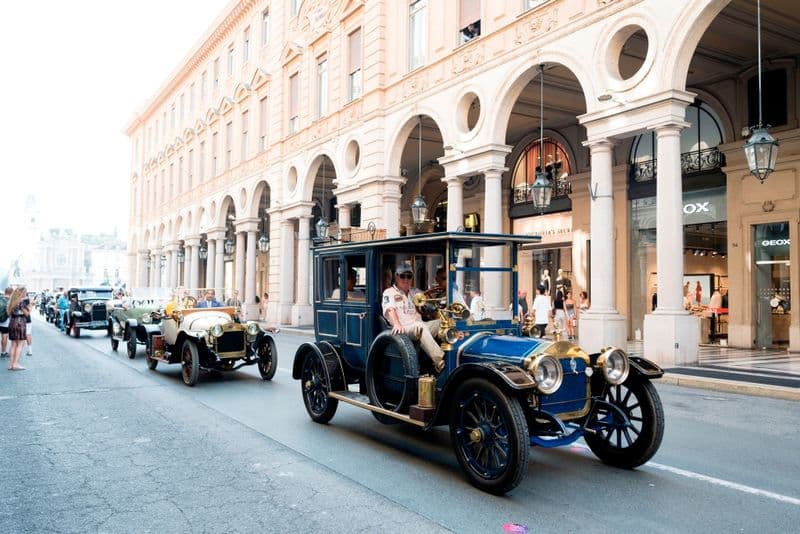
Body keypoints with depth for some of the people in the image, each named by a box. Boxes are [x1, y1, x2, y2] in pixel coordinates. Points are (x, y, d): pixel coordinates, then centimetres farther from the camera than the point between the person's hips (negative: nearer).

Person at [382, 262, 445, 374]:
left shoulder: (416, 292, 29)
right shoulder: (389, 292, 11)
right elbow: (390, 309, -8)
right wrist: (397, 324, -26)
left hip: (420, 327, 6)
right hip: (403, 330, -5)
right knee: (419, 326, -37)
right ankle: (439, 362, -46)